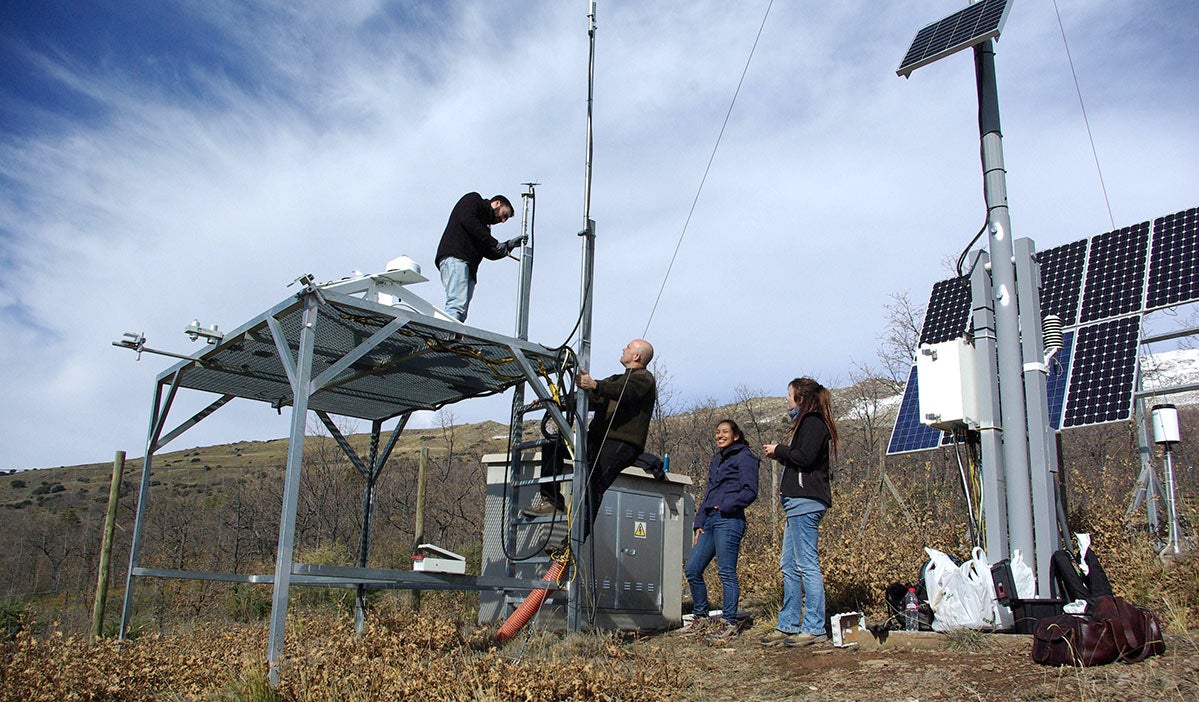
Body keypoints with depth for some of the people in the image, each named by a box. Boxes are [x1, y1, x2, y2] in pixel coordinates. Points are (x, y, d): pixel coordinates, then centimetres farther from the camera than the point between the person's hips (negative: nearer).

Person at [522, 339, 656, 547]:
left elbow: (624, 392, -21)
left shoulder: (644, 378, 2)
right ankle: (552, 501, -10)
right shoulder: (615, 380, 32)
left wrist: (595, 386, -40)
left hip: (622, 443, -9)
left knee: (592, 485, -27)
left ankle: (575, 542, -33)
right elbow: (590, 399, 26)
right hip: (598, 439, 9)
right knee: (553, 444, -4)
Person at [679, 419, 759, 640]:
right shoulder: (716, 460, 24)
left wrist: (726, 505, -16)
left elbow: (750, 491, -8)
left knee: (726, 572, -6)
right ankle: (700, 616, 16)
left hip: (729, 520, -8)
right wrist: (699, 524, 16)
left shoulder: (744, 457, 0)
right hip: (709, 521, 8)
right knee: (692, 569, 4)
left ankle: (729, 623, 1)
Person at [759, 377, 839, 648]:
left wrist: (779, 450, -6)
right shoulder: (805, 422, 22)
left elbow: (805, 458, -20)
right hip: (799, 503, 11)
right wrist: (779, 455, 10)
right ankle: (787, 625, 16)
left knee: (807, 565, -8)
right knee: (789, 566, 11)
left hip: (806, 502, -11)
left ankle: (814, 629, -4)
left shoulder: (813, 422, -7)